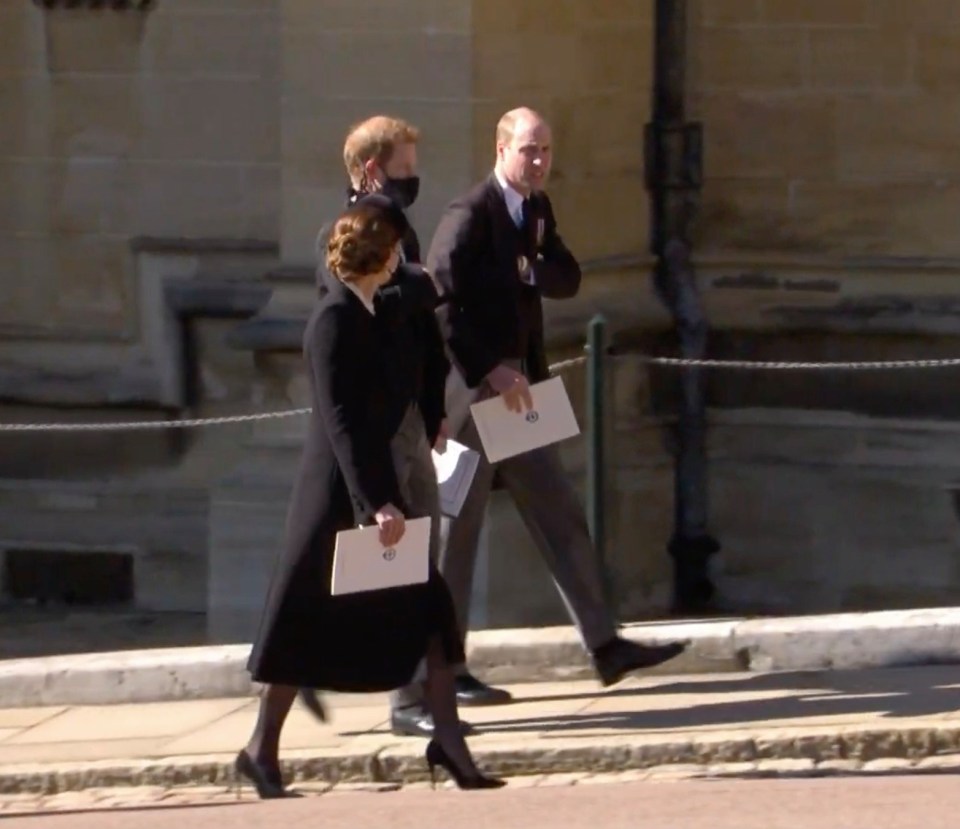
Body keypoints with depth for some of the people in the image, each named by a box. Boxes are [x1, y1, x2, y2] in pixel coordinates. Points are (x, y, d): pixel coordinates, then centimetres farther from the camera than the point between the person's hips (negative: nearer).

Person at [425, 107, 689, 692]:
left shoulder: (536, 209, 12)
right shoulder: (469, 217, -15)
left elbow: (568, 280, 8)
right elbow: (438, 305, -20)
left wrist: (530, 267, -13)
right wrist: (490, 370, -22)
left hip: (517, 389, 9)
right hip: (472, 392, -9)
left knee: (561, 517, 9)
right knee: (457, 530, -2)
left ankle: (605, 645, 12)